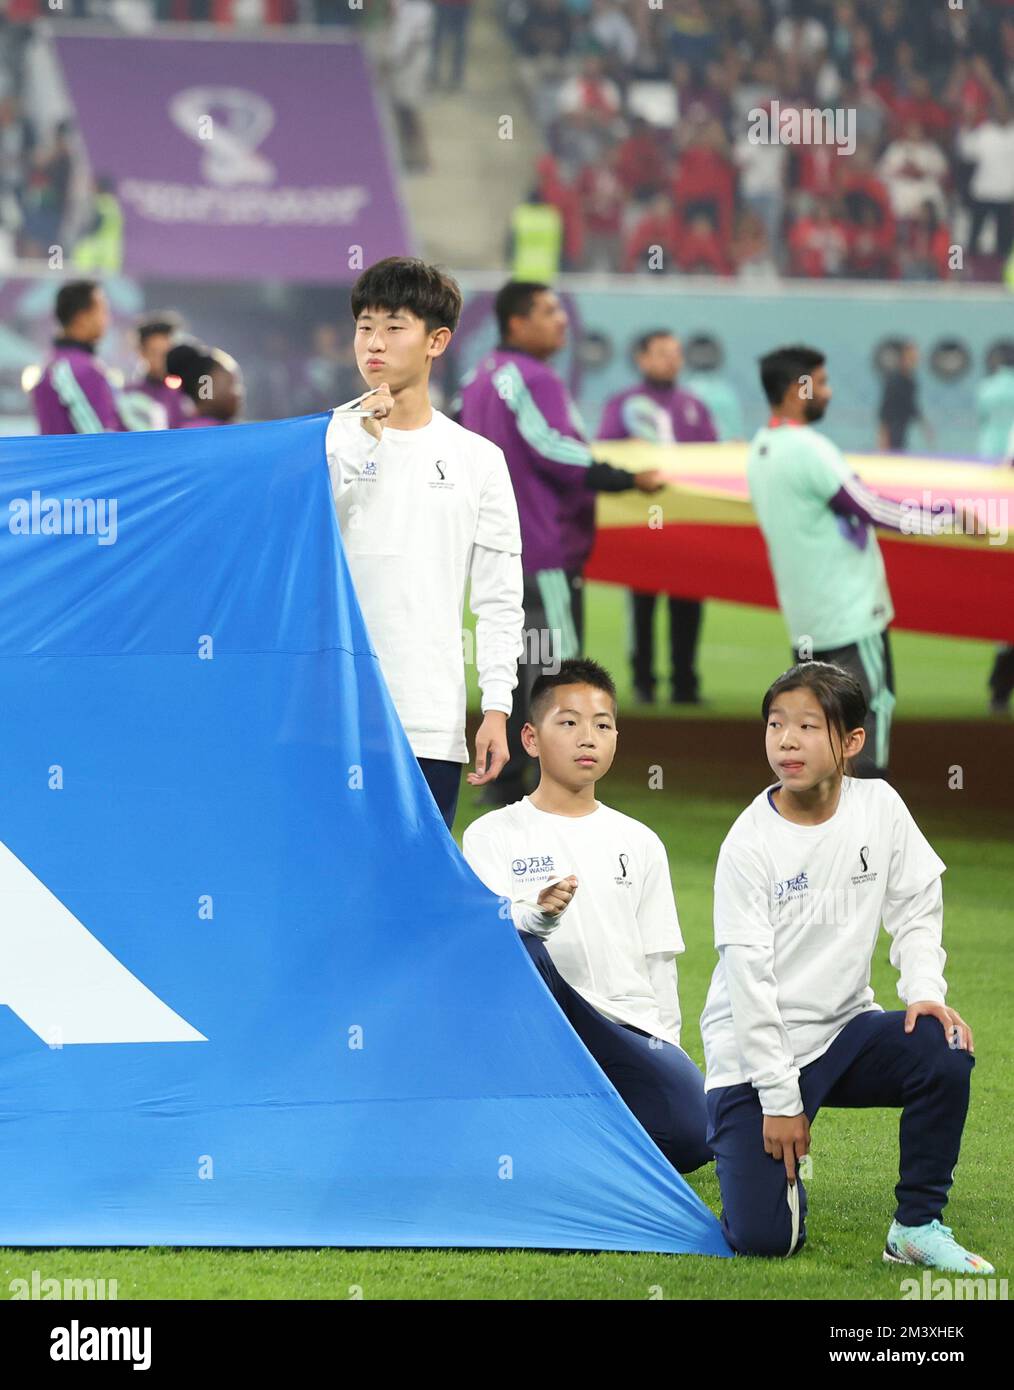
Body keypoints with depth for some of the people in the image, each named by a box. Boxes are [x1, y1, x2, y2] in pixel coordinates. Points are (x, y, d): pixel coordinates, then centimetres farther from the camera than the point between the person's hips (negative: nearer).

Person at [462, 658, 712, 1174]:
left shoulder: (640, 844, 17)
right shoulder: (493, 835, 6)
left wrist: (663, 1053, 10)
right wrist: (537, 914, -30)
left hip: (628, 1027, 3)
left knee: (693, 1134, -26)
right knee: (518, 952, -38)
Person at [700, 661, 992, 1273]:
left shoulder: (879, 808, -3)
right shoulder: (750, 844, -14)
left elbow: (916, 911, 5)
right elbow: (749, 973, -14)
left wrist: (925, 992, -15)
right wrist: (779, 1099, -15)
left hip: (843, 1029, 4)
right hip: (753, 1055, -4)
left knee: (943, 1050, -27)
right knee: (762, 1238, -16)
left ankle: (918, 1226, -9)